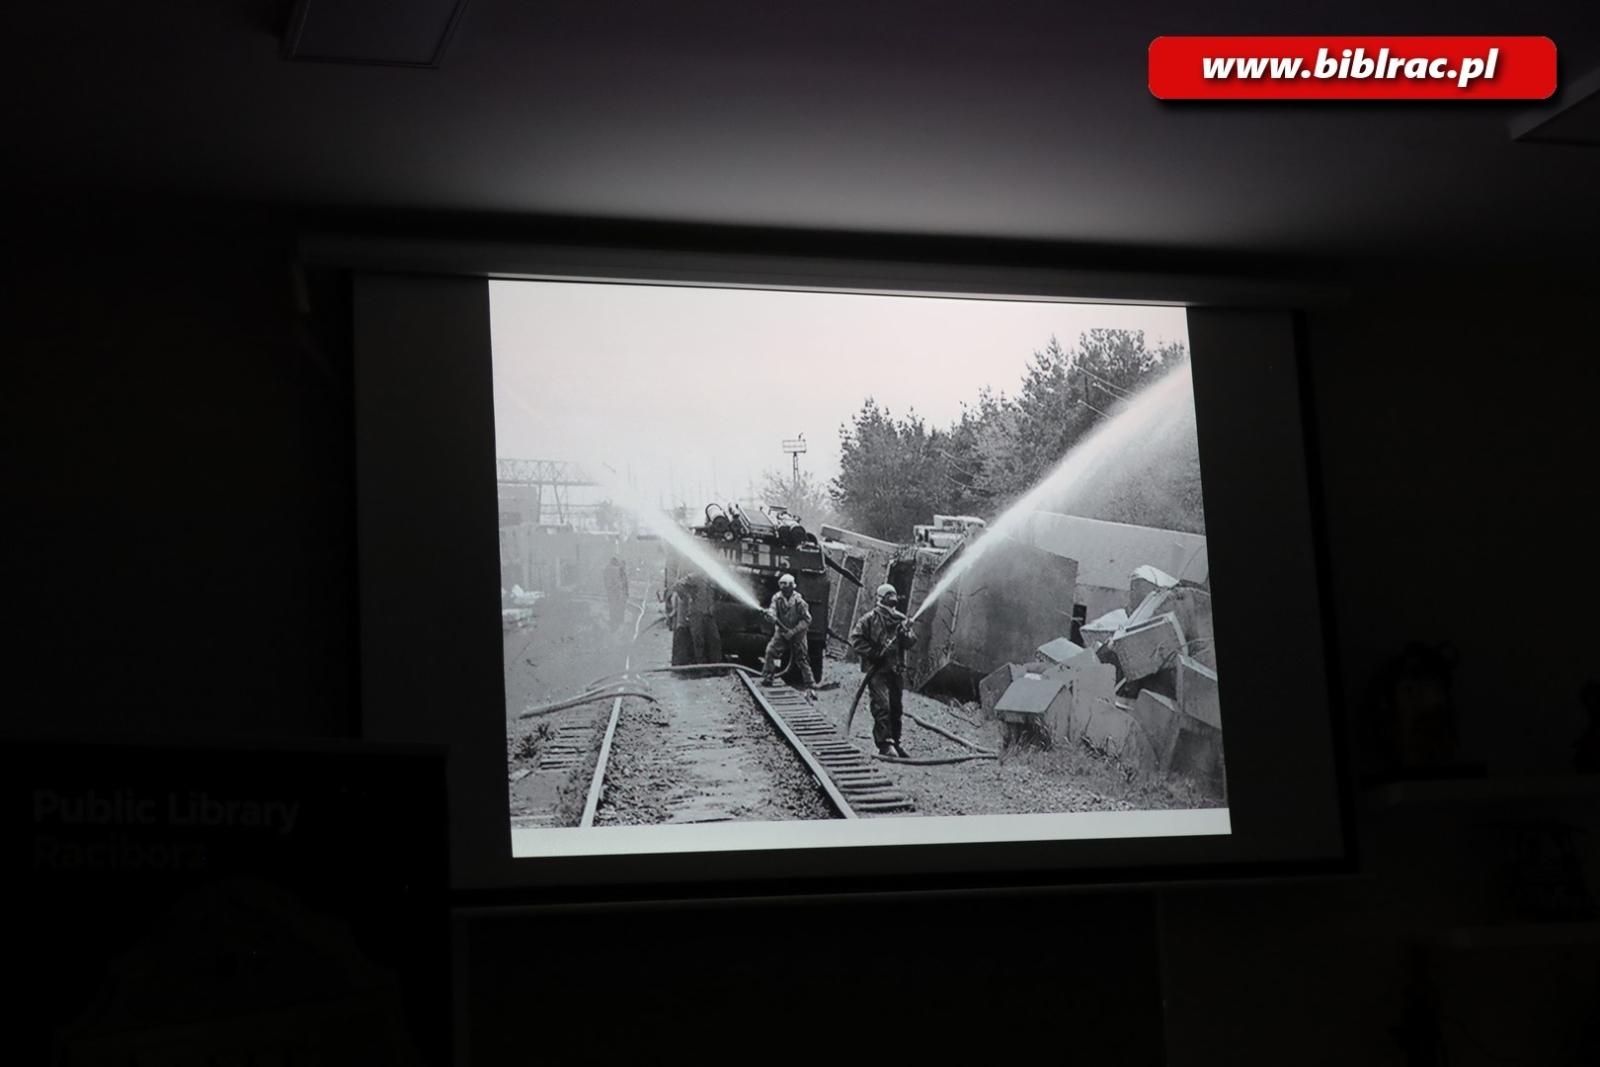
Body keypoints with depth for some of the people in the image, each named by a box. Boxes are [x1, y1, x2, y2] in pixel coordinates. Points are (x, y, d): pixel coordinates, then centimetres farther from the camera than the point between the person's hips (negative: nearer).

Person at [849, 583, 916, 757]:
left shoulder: (900, 620, 11)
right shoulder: (870, 618, -4)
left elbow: (910, 642, 9)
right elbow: (855, 638, -6)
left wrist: (906, 634, -14)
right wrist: (872, 653, -14)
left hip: (896, 670, 6)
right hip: (877, 670, -6)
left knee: (896, 707, 11)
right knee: (882, 705, -13)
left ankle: (895, 741, 22)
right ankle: (884, 744, -16)